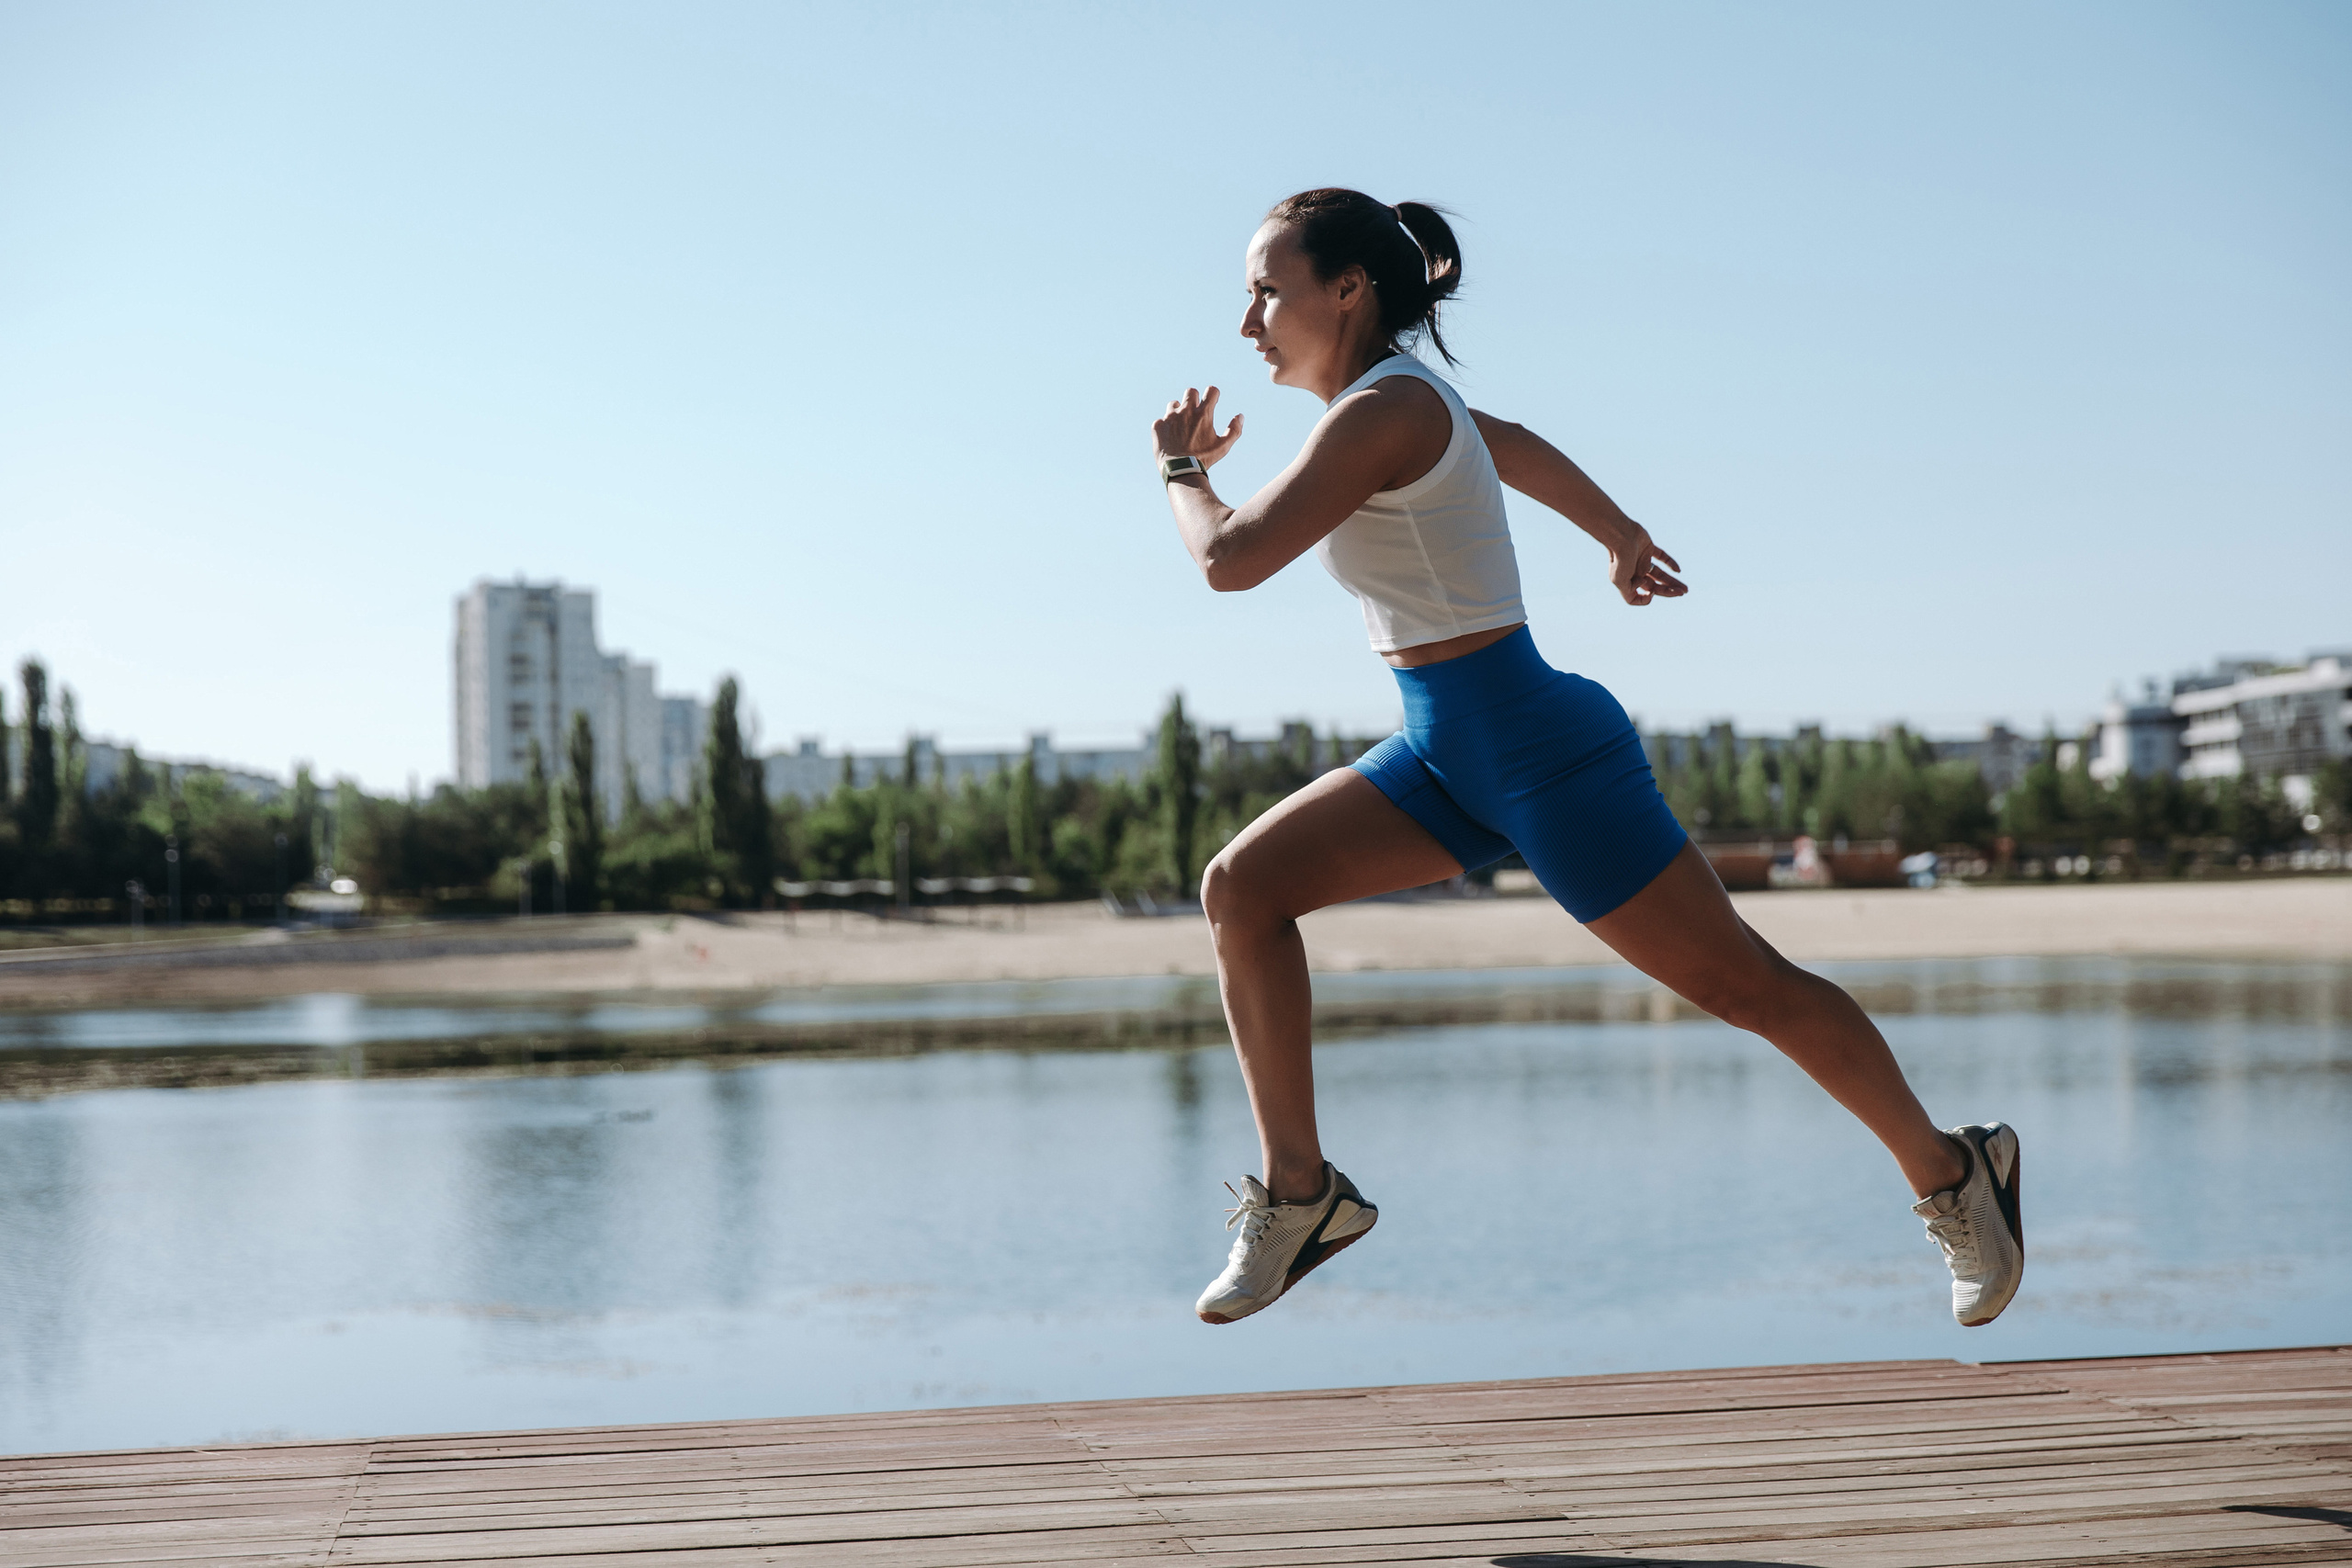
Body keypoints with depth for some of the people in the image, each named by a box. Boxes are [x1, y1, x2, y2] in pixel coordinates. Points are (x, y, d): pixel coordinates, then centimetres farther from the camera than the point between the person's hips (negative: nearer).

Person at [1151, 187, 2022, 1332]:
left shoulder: (1382, 412, -20)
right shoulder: (1401, 396, 9)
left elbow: (1231, 560, -24)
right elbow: (1523, 451, 28)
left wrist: (1183, 468, -3)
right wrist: (1622, 539, 44)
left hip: (1540, 753, -9)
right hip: (1448, 756, 10)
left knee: (1742, 985, 1)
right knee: (1241, 888, -2)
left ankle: (1951, 1173, 19)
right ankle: (1300, 1191, 3)